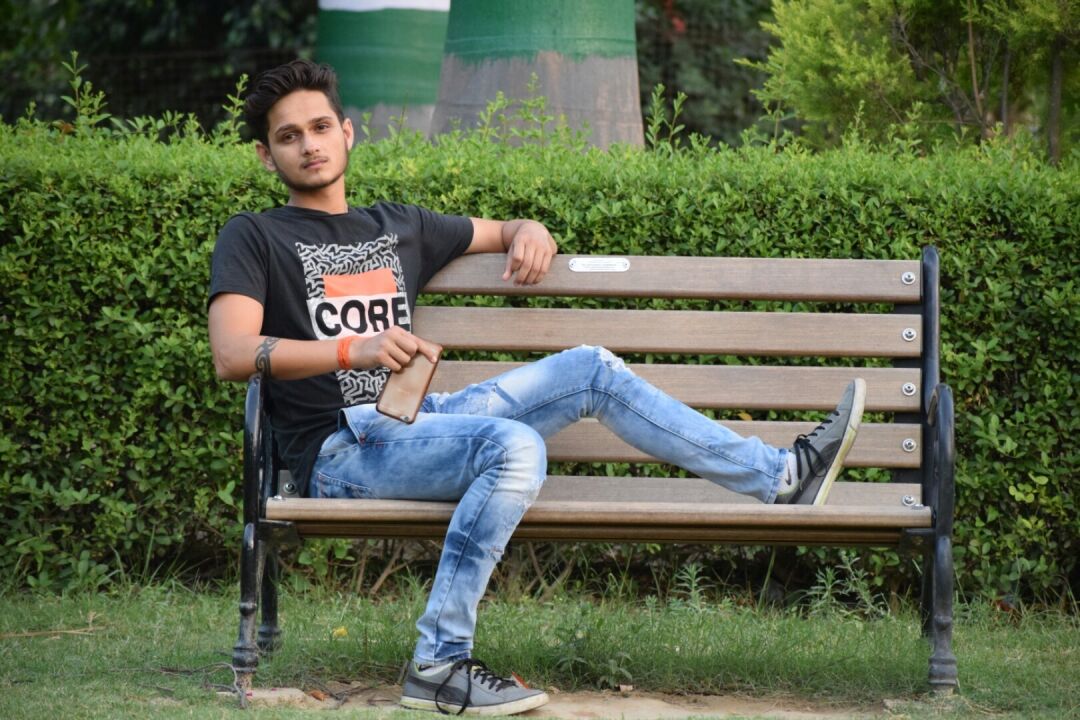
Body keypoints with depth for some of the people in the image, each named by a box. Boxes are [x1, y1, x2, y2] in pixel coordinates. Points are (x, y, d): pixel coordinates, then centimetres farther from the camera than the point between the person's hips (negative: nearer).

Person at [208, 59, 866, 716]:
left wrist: (532, 235, 8)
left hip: (418, 419, 7)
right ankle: (438, 666, -32)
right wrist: (352, 349, -27)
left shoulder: (395, 226, 23)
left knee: (593, 370, -1)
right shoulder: (255, 237, 4)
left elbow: (504, 233, 35)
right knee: (514, 446, -33)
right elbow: (233, 354, -13)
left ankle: (781, 476, 1)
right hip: (343, 449, -7)